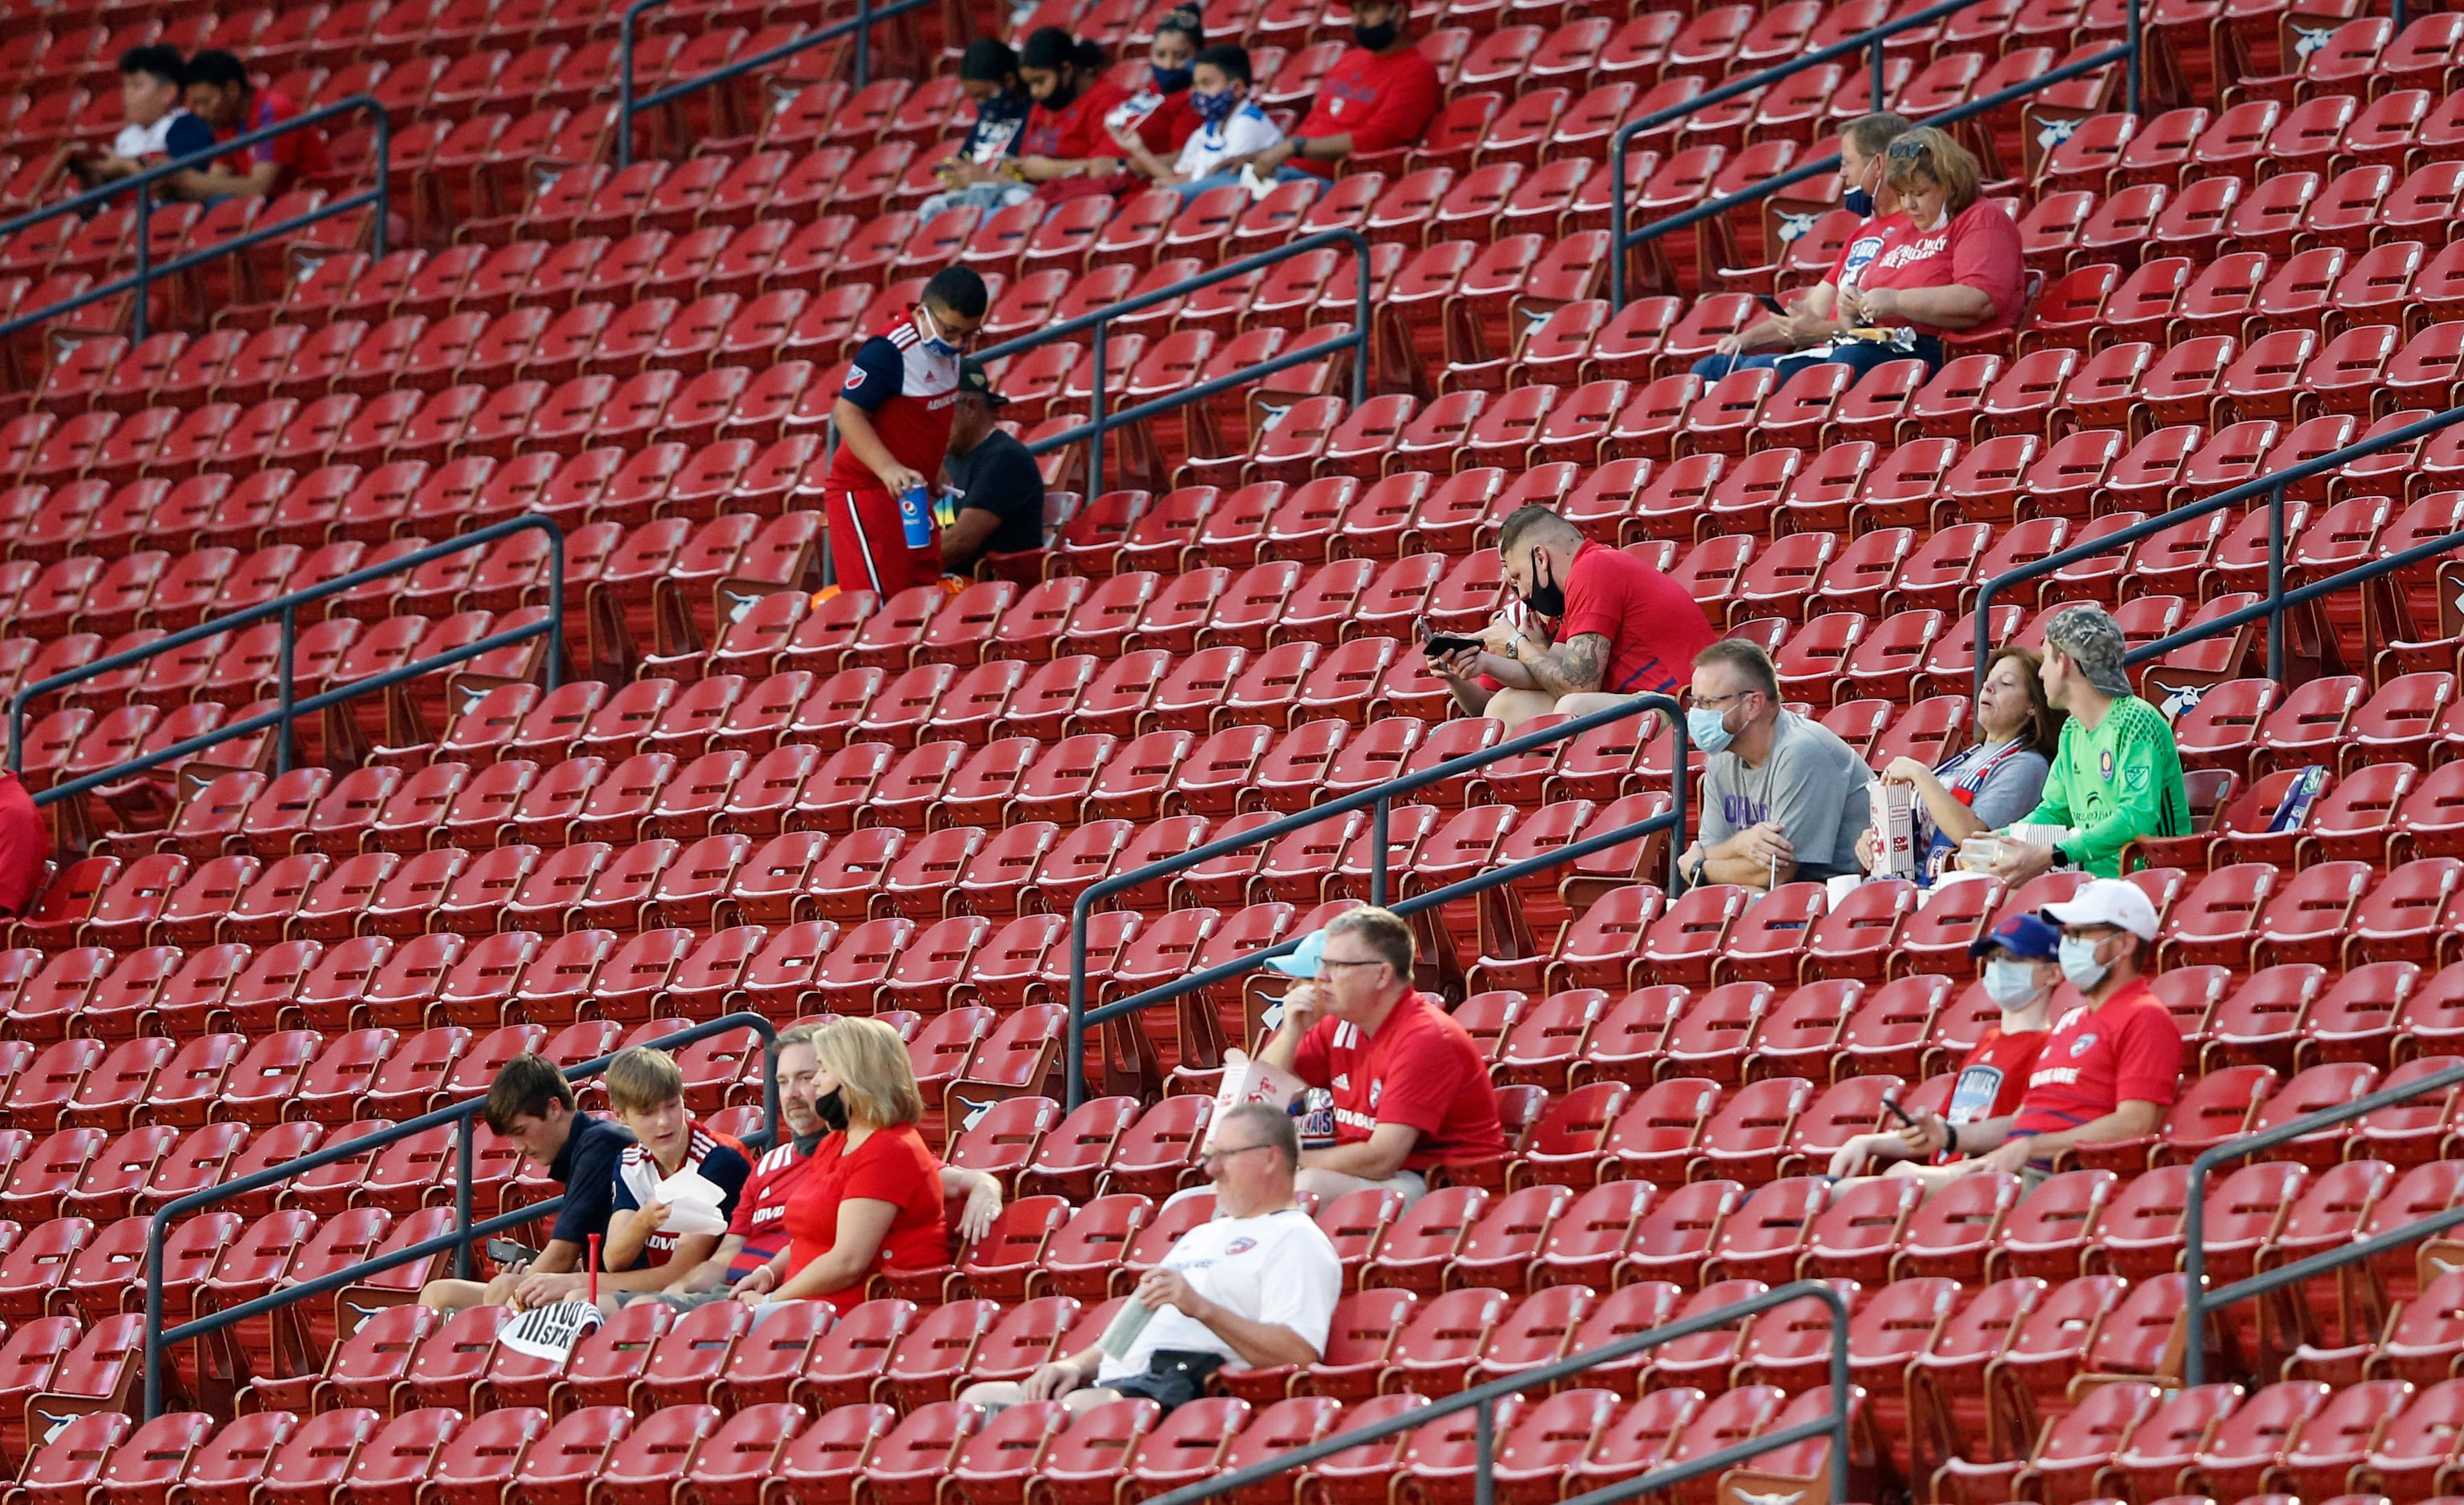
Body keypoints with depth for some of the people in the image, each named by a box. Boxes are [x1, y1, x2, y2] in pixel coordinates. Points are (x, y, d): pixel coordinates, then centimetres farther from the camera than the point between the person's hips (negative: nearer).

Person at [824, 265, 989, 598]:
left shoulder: (951, 348, 7)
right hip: (864, 492, -9)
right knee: (878, 603, -13)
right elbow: (848, 412, -22)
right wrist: (888, 468, -34)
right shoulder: (888, 351, -20)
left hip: (911, 494, 9)